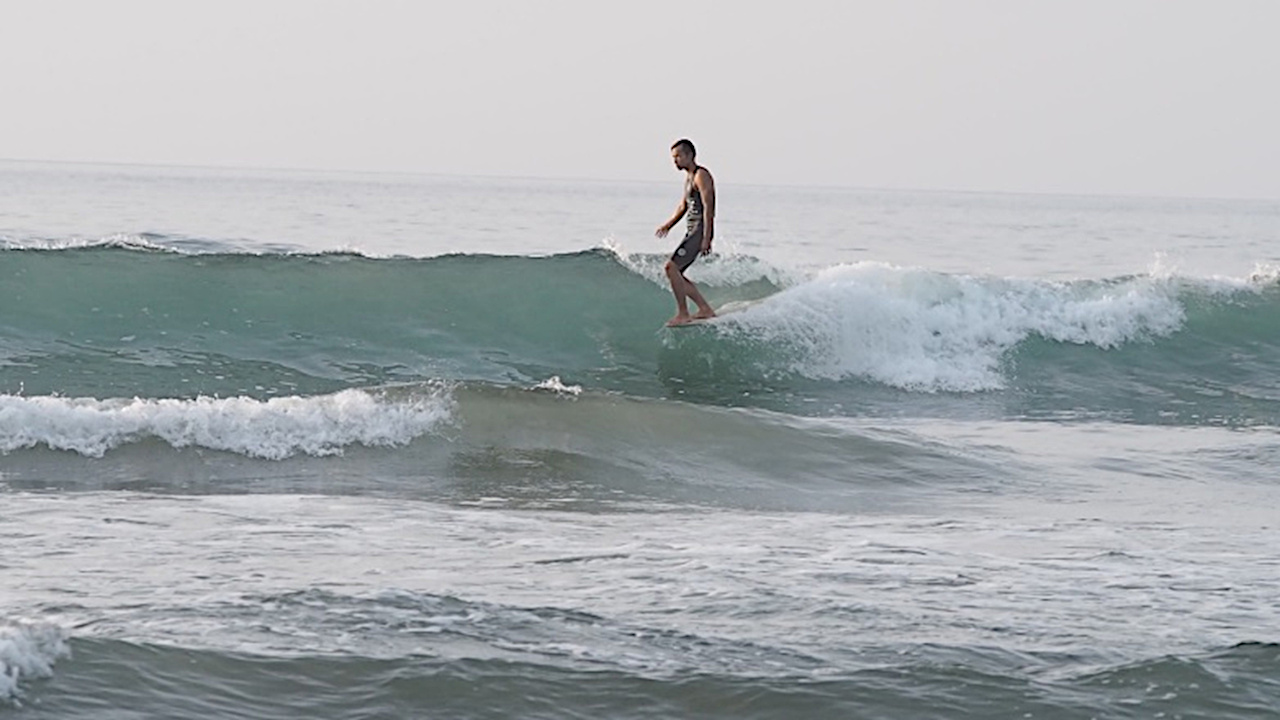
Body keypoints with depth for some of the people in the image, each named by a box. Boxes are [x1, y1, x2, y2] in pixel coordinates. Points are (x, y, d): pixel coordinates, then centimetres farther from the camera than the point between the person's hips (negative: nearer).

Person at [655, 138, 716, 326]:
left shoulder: (701, 175, -11)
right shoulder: (689, 178, 19)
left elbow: (708, 207, -18)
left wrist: (706, 238, -24)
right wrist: (668, 225, 14)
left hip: (701, 230, -10)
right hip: (692, 231, 10)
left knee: (672, 267, -17)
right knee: (675, 272, 9)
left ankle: (683, 314, -13)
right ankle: (705, 310, 13)